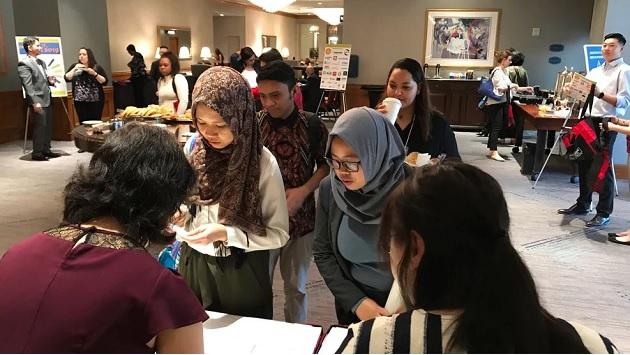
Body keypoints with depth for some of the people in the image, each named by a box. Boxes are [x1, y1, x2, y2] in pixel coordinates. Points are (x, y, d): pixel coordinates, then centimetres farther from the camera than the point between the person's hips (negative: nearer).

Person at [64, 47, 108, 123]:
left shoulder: (97, 67, 4)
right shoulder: (74, 66, 11)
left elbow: (105, 82, -2)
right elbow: (67, 78, 2)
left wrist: (94, 73, -13)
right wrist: (75, 69, -7)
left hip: (95, 101, -2)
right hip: (80, 102, 2)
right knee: (83, 123, -2)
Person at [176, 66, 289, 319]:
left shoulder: (262, 162, -19)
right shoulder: (194, 148, -6)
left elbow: (279, 234, -16)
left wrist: (225, 233, -27)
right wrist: (179, 213, -12)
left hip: (241, 272, -4)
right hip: (194, 263, 4)